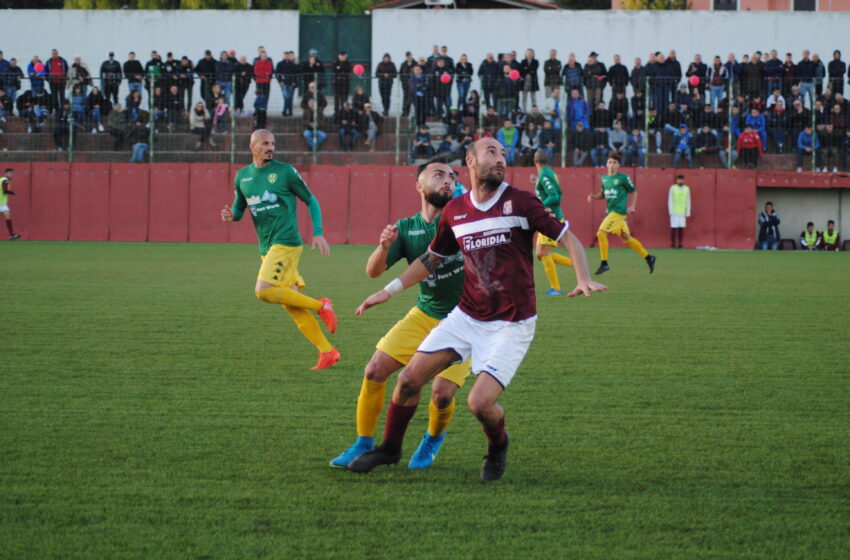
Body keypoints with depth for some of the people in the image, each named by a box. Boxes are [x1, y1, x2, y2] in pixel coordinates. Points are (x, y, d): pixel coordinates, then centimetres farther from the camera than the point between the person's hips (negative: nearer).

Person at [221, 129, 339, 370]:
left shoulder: (285, 171, -3)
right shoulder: (242, 176, 12)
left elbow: (311, 201, 3)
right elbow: (239, 208, 24)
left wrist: (318, 233, -6)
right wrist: (231, 215, -1)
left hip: (285, 242, -6)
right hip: (267, 248, 6)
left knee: (263, 290, -22)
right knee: (291, 306, 3)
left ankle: (320, 305, -9)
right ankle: (327, 352, 7)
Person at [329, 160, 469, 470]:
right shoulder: (406, 229, 0)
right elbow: (373, 271, -7)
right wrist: (384, 247, -28)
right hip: (424, 314, 3)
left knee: (442, 394, -15)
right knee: (374, 371, -7)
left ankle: (433, 439, 19)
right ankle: (364, 443, 12)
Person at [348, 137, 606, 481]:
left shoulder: (521, 203, -9)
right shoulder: (455, 211, 4)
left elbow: (568, 238, -7)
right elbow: (432, 258, 20)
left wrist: (583, 280, -24)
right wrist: (389, 291, 16)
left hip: (511, 324, -4)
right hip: (466, 317, 4)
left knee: (481, 402, -17)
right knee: (409, 379, -1)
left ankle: (498, 446, 17)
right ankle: (390, 448, 23)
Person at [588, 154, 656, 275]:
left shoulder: (623, 178, -6)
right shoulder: (604, 178, 12)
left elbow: (633, 192, 3)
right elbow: (603, 194, 22)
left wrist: (632, 206, -5)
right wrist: (594, 196, 2)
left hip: (619, 211, -7)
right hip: (611, 211, 7)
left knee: (601, 233, -16)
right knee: (626, 238, 12)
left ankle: (604, 263, -9)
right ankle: (648, 258, 24)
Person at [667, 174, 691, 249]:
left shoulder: (687, 189, 8)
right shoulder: (673, 188, 0)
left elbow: (688, 201, 11)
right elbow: (670, 200, 0)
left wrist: (688, 213, 6)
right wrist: (671, 211, -7)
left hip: (682, 212, 3)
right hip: (674, 212, -3)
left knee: (681, 228, -1)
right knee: (674, 228, -4)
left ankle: (680, 244, 5)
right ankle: (673, 243, 3)